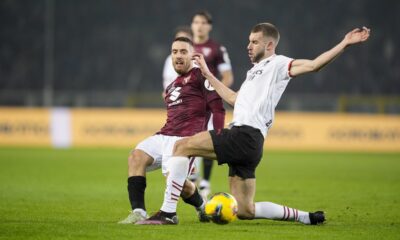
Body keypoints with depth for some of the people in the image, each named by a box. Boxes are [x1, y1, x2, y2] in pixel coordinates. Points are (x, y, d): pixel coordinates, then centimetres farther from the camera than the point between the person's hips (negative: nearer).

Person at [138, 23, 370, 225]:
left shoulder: (277, 64, 3)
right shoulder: (256, 71, 30)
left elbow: (312, 65, -10)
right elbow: (234, 98, 40)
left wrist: (345, 44, -20)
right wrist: (208, 75, 43)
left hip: (246, 135, -10)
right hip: (242, 137, 10)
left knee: (182, 146, -16)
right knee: (245, 211, 8)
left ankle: (168, 212, -20)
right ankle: (306, 217, 14)